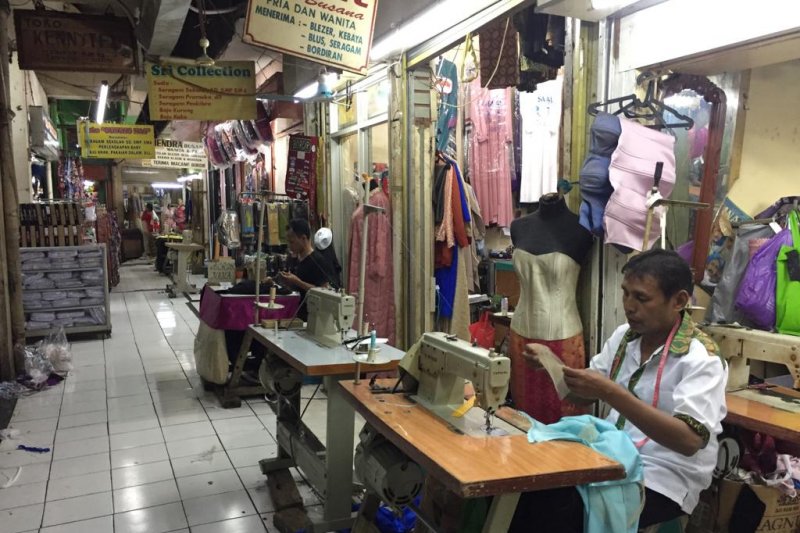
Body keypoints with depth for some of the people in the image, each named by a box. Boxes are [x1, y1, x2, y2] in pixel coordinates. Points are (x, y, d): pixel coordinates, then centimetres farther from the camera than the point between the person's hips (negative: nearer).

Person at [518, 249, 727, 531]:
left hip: (663, 478, -6)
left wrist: (611, 393, -34)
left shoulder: (700, 359, -15)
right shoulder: (624, 336, 5)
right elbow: (589, 392, 14)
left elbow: (689, 440, -26)